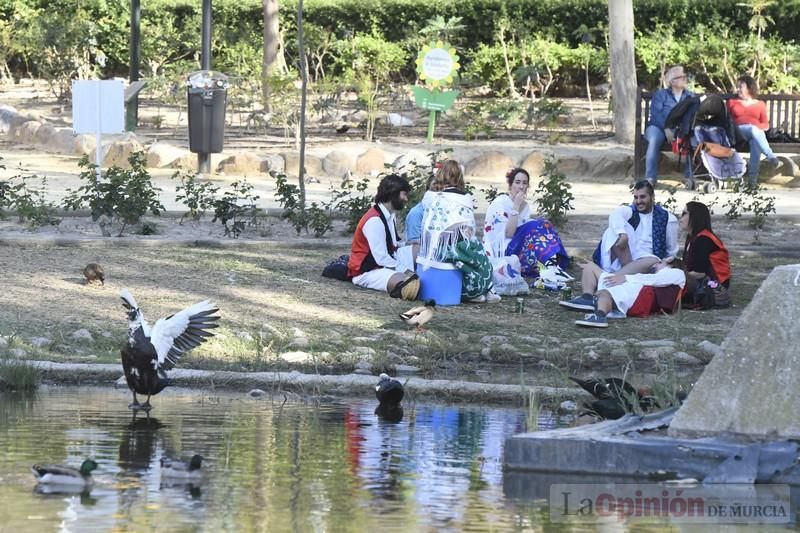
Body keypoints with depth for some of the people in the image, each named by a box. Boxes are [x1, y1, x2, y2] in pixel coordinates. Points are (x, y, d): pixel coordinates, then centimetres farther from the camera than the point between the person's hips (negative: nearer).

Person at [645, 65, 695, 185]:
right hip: (659, 126, -2)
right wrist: (666, 129, -21)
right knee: (654, 139, -38)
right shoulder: (660, 94, 12)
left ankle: (690, 175, -25)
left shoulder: (690, 97, 22)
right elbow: (656, 114, -3)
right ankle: (650, 178, -36)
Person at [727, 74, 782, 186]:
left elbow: (766, 125, 14)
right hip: (739, 132, -1)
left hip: (757, 131, 1)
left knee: (755, 142, -36)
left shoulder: (760, 105, 17)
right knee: (754, 130, -35)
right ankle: (772, 158, -48)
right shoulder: (732, 102, 20)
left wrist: (757, 126, -8)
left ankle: (753, 175, -41)